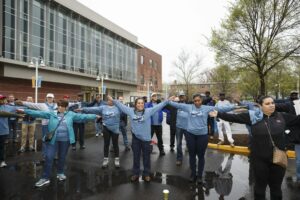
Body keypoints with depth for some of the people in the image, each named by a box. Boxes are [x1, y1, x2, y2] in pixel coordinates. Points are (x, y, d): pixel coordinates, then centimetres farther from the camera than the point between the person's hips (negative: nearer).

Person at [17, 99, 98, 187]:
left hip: (65, 140, 1)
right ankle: (45, 178, 11)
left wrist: (95, 116, 0)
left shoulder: (71, 114, 1)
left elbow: (82, 116, 2)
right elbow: (39, 113, -5)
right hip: (53, 139, 0)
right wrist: (25, 110, -12)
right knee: (49, 157, -1)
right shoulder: (51, 113, 0)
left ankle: (60, 173, 37)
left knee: (62, 157, 15)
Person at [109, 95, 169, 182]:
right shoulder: (131, 111, -1)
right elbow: (121, 105, 4)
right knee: (136, 157, 16)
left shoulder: (148, 111, -7)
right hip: (135, 138, 2)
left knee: (146, 157, 12)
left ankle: (146, 174, 28)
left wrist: (167, 101, -14)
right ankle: (135, 173, 32)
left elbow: (158, 106, -9)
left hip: (146, 138, -1)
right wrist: (113, 100, 5)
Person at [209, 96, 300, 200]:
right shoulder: (253, 116, -6)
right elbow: (235, 117, -8)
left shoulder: (283, 117, 1)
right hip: (259, 159, -2)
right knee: (260, 185, 16)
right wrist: (219, 114, -13)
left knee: (276, 186, 18)